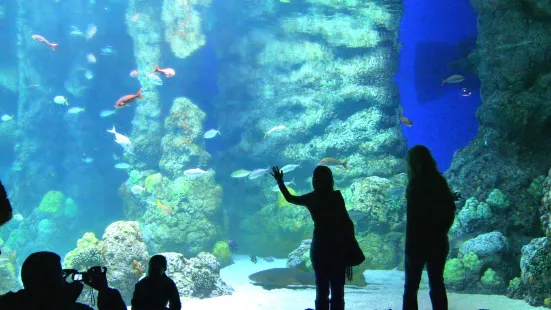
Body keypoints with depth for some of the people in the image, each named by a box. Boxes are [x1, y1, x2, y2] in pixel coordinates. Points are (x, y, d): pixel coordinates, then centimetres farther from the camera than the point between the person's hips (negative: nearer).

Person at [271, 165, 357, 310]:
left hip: (319, 248, 2)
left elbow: (290, 198, 21)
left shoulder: (311, 198, 3)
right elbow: (347, 223, -10)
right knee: (337, 290, 2)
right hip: (338, 247, -2)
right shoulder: (336, 196, -5)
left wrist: (280, 181, 36)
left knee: (322, 290, 8)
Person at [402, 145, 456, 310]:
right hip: (439, 241, 5)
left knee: (411, 287, 4)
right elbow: (450, 211, 7)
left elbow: (413, 217, -14)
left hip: (419, 242, -5)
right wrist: (441, 231, 16)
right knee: (437, 284, 13)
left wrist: (410, 245, -10)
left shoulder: (416, 183, -13)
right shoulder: (440, 181, 3)